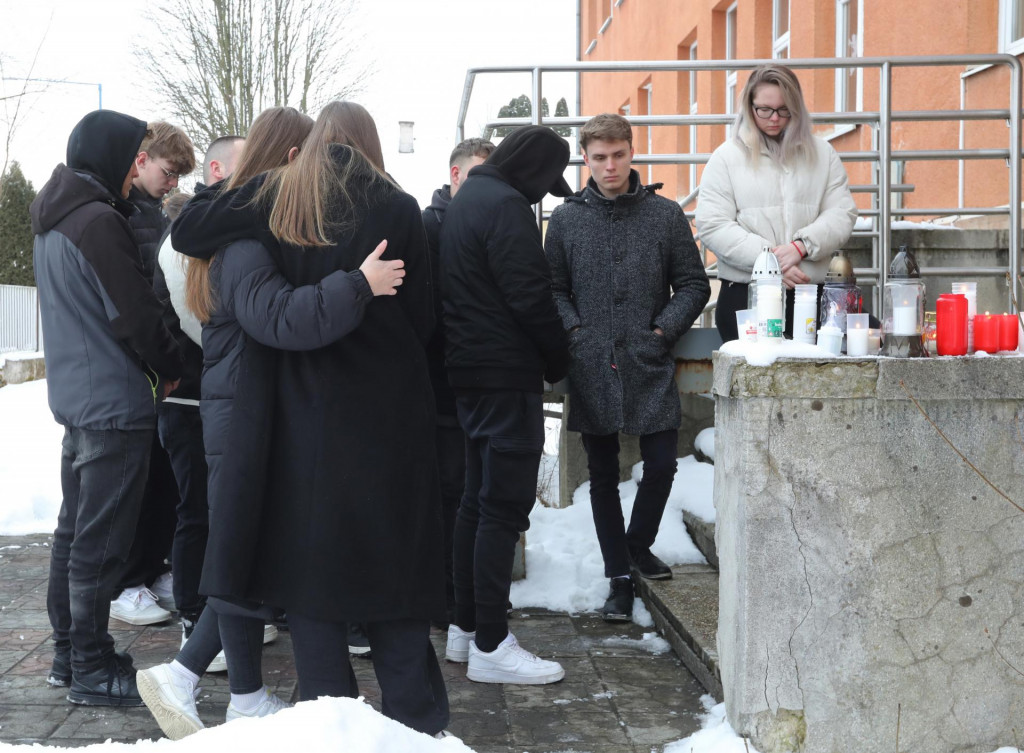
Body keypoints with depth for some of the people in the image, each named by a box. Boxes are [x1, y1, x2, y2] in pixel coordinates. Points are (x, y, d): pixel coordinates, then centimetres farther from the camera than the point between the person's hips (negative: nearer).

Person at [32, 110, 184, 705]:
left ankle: (69, 654, 26)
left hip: (74, 396, 10)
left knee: (75, 531, 16)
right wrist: (172, 368, -1)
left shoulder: (54, 221, 13)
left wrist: (155, 365, 15)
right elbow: (135, 316, -17)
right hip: (114, 404, -10)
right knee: (100, 541, -2)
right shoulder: (99, 222, -17)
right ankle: (93, 670, 6)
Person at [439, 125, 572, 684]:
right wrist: (559, 363, -5)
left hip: (470, 374, 10)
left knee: (478, 500, 16)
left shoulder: (465, 200, 16)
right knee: (504, 506, -7)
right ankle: (491, 645, -4)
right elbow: (531, 297, -19)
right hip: (507, 375, -10)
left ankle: (465, 628, 22)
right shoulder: (506, 207, -15)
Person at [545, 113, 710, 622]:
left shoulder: (665, 214, 4)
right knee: (603, 475, 7)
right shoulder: (566, 219, 5)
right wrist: (573, 330, -6)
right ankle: (619, 577, 19)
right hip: (592, 369, 1)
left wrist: (664, 329, -6)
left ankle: (638, 544, 27)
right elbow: (553, 289, 9)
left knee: (662, 465, -1)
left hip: (650, 367, 0)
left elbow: (693, 284, 6)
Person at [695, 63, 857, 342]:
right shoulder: (727, 157, 5)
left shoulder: (822, 154, 12)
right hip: (744, 296, -2)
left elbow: (842, 214, 5)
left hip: (810, 294, 2)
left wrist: (801, 246, -13)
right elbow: (712, 227, -4)